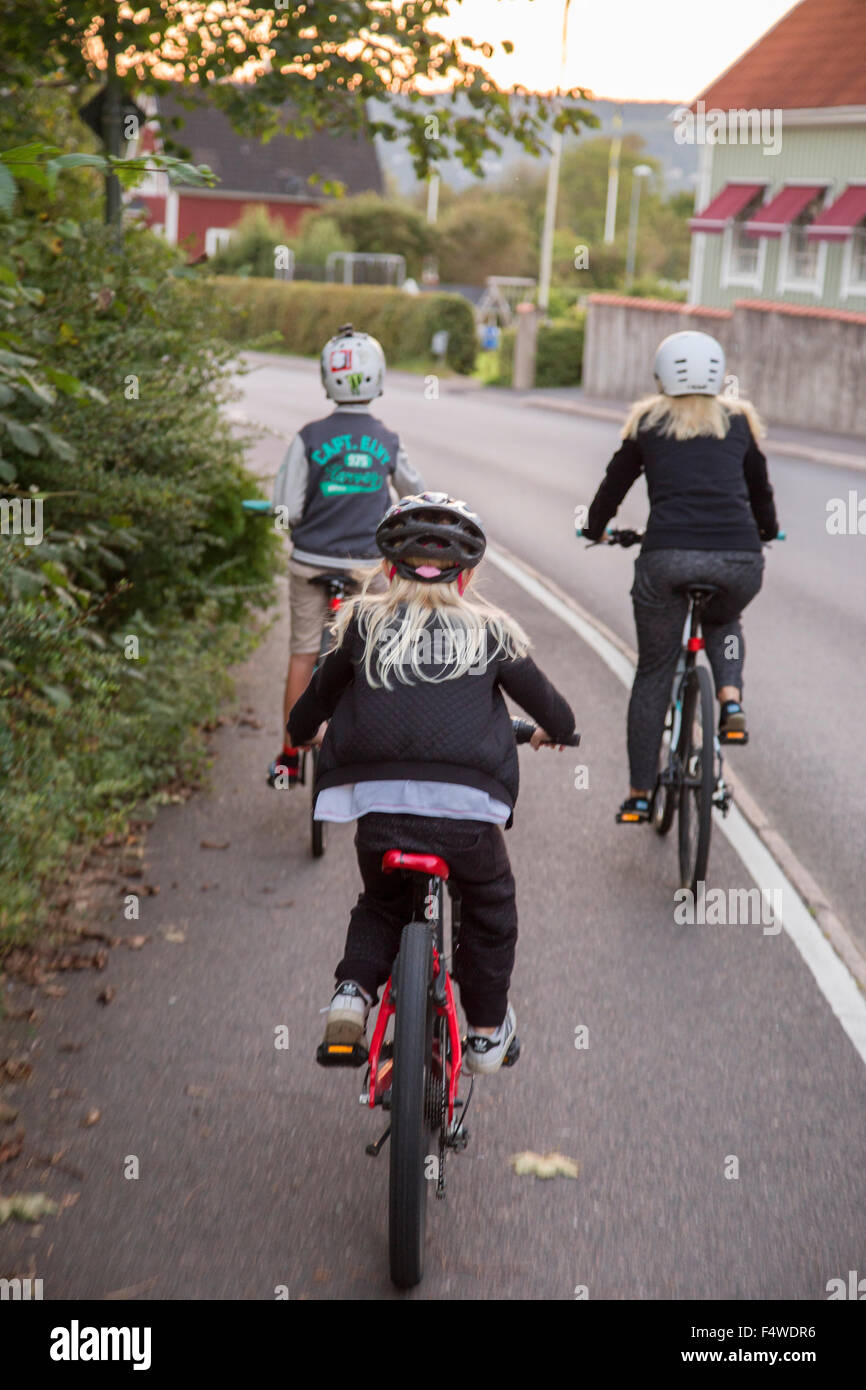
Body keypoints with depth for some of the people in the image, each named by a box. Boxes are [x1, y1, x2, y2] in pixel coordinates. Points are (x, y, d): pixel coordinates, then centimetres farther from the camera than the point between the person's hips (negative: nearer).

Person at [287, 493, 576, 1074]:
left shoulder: (365, 622, 12)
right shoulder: (490, 630, 11)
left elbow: (321, 692, 24)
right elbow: (545, 700, 21)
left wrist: (304, 731, 47)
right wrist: (557, 729, 45)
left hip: (379, 810, 1)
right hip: (466, 810, -1)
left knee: (381, 904, 28)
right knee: (491, 905, 26)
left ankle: (353, 993, 6)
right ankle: (488, 1031, 31)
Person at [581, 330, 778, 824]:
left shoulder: (648, 421, 16)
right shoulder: (740, 420, 20)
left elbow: (615, 482, 24)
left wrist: (596, 528, 43)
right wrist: (767, 530, 52)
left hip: (667, 557, -1)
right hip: (739, 557, 1)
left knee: (654, 673, 13)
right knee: (723, 621, 35)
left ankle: (640, 795, 15)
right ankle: (731, 701, 8)